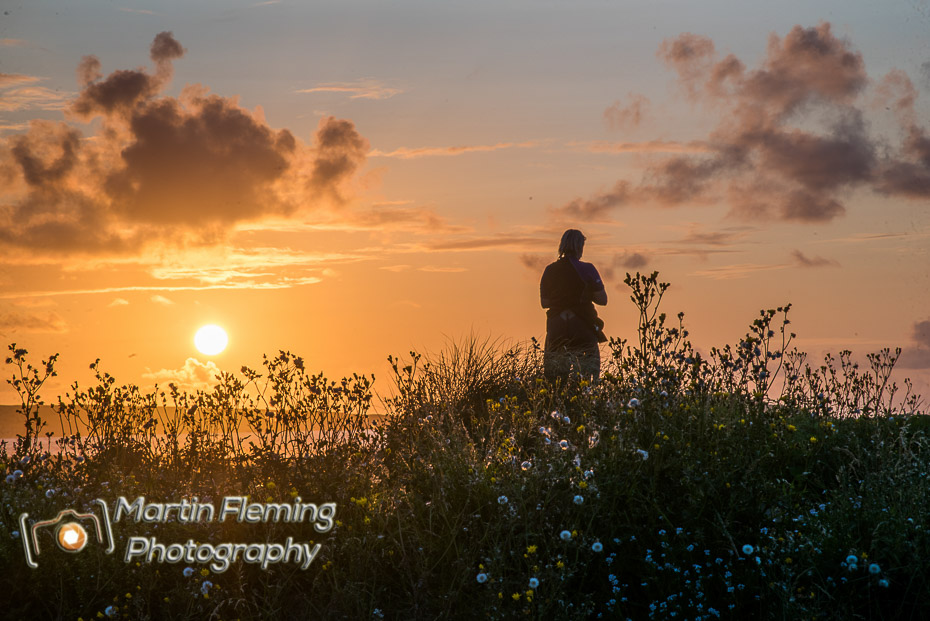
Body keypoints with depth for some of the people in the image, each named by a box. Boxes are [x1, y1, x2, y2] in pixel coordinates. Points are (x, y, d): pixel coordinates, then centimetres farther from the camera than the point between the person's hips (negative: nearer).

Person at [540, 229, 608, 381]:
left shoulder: (550, 271, 3)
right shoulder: (587, 270, -7)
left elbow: (544, 303, 9)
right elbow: (602, 300, -5)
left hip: (556, 328, 3)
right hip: (583, 328, -3)